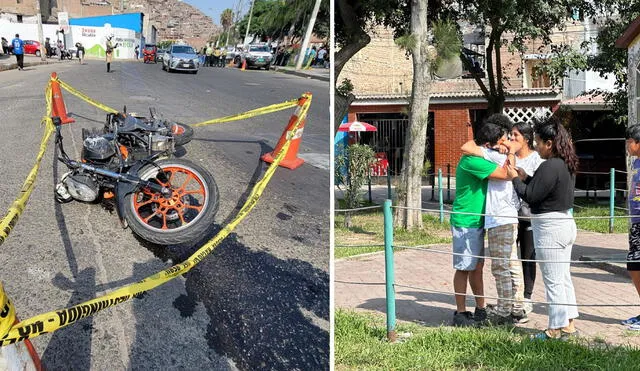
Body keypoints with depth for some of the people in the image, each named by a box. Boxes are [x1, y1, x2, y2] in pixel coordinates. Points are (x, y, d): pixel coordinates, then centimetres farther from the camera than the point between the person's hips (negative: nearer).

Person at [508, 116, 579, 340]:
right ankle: (569, 324, 23)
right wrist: (526, 178, 10)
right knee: (564, 278, 16)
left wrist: (515, 178, -5)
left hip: (550, 228, -10)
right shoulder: (567, 164, 10)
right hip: (565, 223, 10)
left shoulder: (550, 166, -21)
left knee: (553, 281, -2)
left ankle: (557, 329, 6)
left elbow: (531, 196, -19)